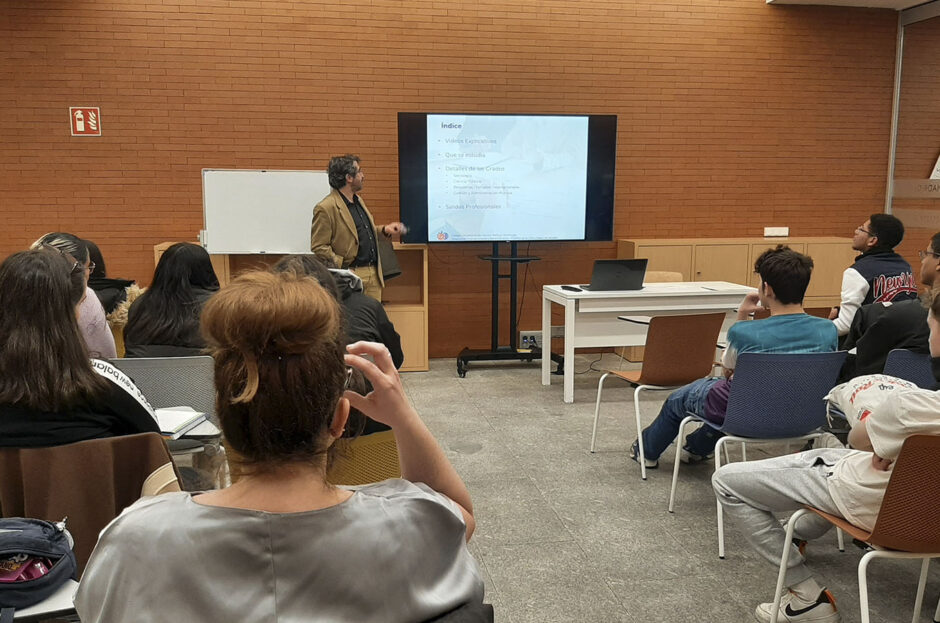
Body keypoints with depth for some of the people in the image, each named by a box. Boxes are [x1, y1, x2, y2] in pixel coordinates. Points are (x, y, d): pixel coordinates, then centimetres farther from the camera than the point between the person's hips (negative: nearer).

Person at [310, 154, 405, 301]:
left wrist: (384, 230, 10)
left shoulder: (358, 200, 15)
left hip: (374, 274, 8)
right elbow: (319, 247, -14)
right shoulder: (325, 208, -13)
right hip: (351, 277, -8)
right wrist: (343, 267, -20)